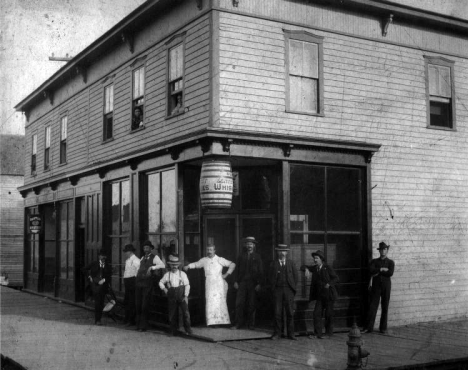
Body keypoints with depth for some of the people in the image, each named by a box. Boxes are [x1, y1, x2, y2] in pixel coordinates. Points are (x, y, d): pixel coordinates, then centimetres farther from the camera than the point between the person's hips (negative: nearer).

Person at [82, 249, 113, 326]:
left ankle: (98, 319, 14)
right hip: (95, 284, -2)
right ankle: (97, 320, -7)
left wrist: (104, 280, -11)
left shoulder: (108, 266, 11)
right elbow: (84, 269, 14)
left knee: (101, 303, 3)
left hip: (103, 284, 2)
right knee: (97, 302, -11)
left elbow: (109, 276, 4)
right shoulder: (94, 264, 9)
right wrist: (89, 276, 5)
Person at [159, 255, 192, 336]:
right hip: (172, 295, 2)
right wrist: (164, 289, 5)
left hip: (181, 295, -2)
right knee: (172, 313, 5)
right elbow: (161, 282, 22)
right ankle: (173, 330, 18)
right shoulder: (167, 274, 9)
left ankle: (188, 329, 2)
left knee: (185, 311, -9)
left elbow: (187, 285, 1)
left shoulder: (182, 274, 4)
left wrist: (186, 296, -8)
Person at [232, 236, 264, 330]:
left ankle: (250, 324, 9)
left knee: (251, 304, 1)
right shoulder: (241, 257, 12)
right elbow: (237, 270, 10)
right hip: (242, 283, 1)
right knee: (239, 303, -6)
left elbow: (260, 272, 4)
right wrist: (236, 281, 0)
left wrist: (259, 284, -5)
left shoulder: (257, 257, 8)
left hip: (253, 283, -1)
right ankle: (239, 323, 0)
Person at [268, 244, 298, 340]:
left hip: (288, 290, 0)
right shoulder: (273, 264, 7)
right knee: (277, 312, -2)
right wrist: (273, 287, 1)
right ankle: (277, 333, 4)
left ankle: (290, 333, 5)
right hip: (277, 290, 0)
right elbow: (270, 277, 8)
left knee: (290, 312, -1)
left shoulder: (291, 263, 9)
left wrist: (292, 287, 5)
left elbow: (295, 276, 10)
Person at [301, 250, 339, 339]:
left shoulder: (327, 268, -7)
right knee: (317, 313, -5)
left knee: (328, 315, 2)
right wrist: (306, 269, -13)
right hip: (320, 295, 4)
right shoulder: (315, 268, 7)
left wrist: (329, 284, -23)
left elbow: (336, 279, -7)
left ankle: (329, 333, 17)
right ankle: (317, 333, -2)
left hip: (329, 295, -4)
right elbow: (302, 267, 9)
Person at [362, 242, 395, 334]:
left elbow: (390, 273, -9)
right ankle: (368, 327, -5)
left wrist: (378, 272, -7)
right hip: (376, 286, 0)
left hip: (386, 286, 0)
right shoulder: (374, 261, 12)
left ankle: (383, 328, 9)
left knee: (385, 308, 2)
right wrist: (382, 269, -12)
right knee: (372, 307, -5)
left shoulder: (390, 262, 8)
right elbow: (371, 270, -7)